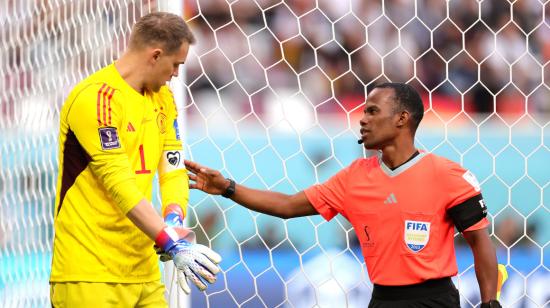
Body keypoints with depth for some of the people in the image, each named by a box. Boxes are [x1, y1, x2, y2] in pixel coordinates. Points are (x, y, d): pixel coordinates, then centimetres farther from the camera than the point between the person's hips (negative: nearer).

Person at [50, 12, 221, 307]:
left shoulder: (162, 97, 12)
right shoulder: (96, 97, -15)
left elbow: (173, 168, 8)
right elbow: (119, 183, -21)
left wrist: (174, 221, -13)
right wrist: (173, 244, -25)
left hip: (143, 269, 8)